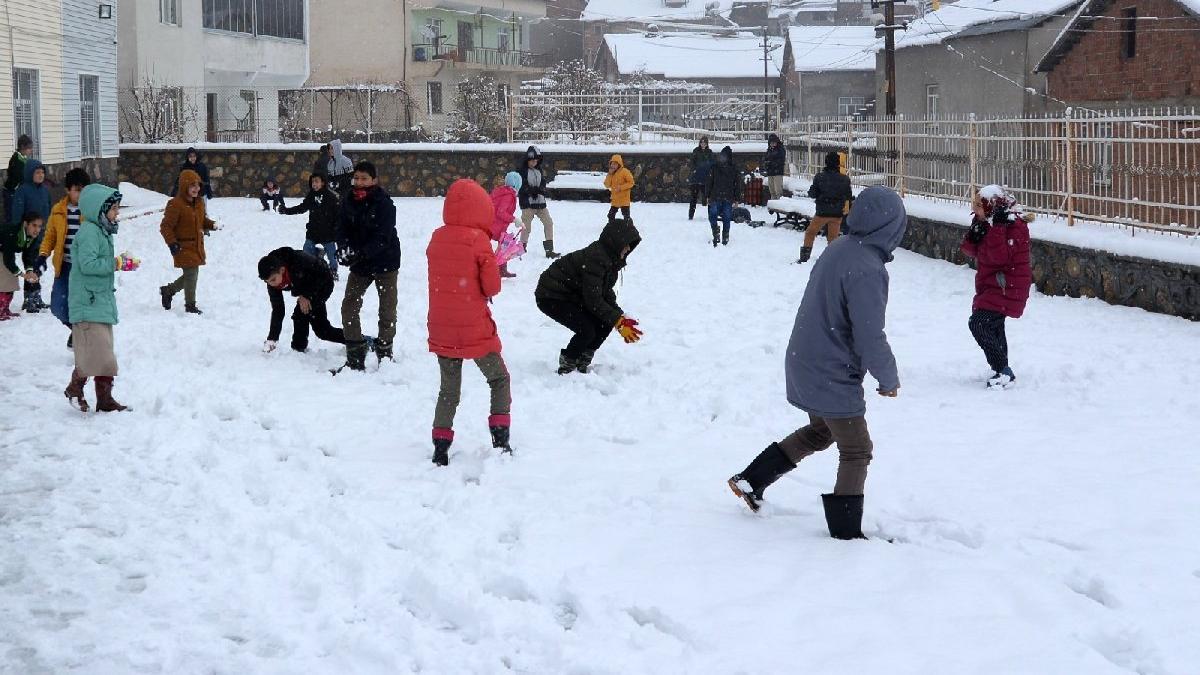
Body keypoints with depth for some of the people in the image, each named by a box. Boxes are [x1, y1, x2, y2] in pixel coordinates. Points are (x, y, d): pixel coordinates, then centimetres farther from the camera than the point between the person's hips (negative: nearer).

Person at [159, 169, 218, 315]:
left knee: (192, 275, 15)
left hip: (197, 246, 8)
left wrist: (211, 225, 0)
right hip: (184, 247, -8)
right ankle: (190, 305, 9)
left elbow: (203, 220, 21)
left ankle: (167, 290, 36)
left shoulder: (199, 203, 7)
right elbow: (166, 226, -15)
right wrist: (172, 243, -20)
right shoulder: (175, 204, -18)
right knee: (191, 274, -6)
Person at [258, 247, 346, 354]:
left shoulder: (300, 262, -39)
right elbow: (277, 310, -15)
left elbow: (324, 275, -24)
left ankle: (298, 349, -12)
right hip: (306, 292, 7)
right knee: (321, 329, 6)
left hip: (323, 284, -7)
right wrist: (272, 339, -19)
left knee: (300, 314, -23)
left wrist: (306, 296, -28)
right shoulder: (272, 282, -21)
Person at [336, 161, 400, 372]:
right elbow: (342, 230, -2)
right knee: (349, 307, -2)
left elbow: (382, 238, -23)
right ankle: (355, 359, 5)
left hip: (385, 262, -4)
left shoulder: (384, 204, -17)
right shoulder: (348, 202, -3)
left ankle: (385, 354, 20)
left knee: (387, 311, 2)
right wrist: (344, 250, -23)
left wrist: (359, 254, -34)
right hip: (360, 266, 4)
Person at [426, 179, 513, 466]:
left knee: (449, 389, 17)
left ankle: (440, 448, 11)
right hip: (475, 329, -5)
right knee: (499, 379, 14)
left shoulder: (437, 238, 2)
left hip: (441, 331, 5)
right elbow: (492, 287, -12)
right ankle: (500, 438, 4)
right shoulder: (478, 240, -15)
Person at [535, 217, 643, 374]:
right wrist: (618, 321, -25)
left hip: (573, 296, 10)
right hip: (551, 298, -10)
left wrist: (621, 317, -7)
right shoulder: (594, 258, -29)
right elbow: (593, 299, -29)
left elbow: (606, 294, 7)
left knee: (606, 322, -3)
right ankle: (567, 364, 2)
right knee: (587, 330, -23)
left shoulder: (611, 259, 2)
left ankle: (582, 362, 10)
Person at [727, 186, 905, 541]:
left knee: (820, 431, 28)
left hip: (804, 364, 9)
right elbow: (871, 339, -25)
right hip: (834, 378, -9)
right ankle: (846, 532, 13)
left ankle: (751, 481, 31)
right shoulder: (867, 270, -26)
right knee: (856, 451, 6)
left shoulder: (837, 249, 1)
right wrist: (889, 379, -8)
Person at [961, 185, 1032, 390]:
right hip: (992, 286, 10)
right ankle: (1002, 371, 39)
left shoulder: (1015, 226, -20)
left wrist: (996, 228, -33)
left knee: (979, 323, -22)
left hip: (1007, 287, -10)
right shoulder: (988, 223, 8)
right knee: (993, 327, 23)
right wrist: (975, 232, -10)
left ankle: (1003, 371, -20)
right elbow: (972, 251, 8)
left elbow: (1000, 257, -29)